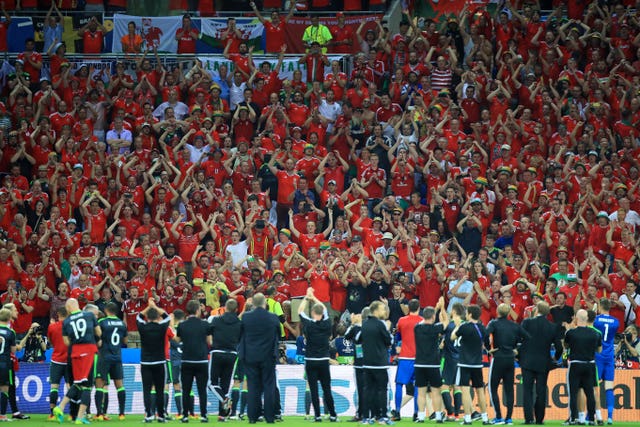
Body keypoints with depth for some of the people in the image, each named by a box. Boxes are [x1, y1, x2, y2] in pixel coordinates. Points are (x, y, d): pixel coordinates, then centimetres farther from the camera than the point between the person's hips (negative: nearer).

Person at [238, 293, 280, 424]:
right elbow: (278, 335, 7)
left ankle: (253, 417, 4)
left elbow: (240, 335, 4)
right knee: (269, 387, 5)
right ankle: (270, 417, 4)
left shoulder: (245, 317, -8)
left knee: (253, 387, 5)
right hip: (268, 357, 0)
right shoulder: (273, 318, -7)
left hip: (250, 357, 0)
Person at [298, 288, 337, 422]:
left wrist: (307, 298, 16)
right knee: (327, 389, 7)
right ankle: (332, 415, 7)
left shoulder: (309, 325, -9)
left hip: (311, 362, -2)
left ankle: (317, 415, -4)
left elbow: (300, 311, 5)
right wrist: (313, 298, 25)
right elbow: (324, 309, 16)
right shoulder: (326, 324, -2)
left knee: (313, 390, -1)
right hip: (324, 361, 2)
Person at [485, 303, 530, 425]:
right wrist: (517, 348, 13)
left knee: (493, 388, 4)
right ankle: (509, 418, 6)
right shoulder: (515, 325, 6)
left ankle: (498, 417, -4)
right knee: (509, 389, 9)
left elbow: (486, 334, -24)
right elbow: (527, 337, 6)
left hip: (498, 358, -4)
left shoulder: (494, 323, -6)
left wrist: (489, 348, -10)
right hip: (511, 359, 4)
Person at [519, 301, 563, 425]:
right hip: (544, 363, 2)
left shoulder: (527, 323, -6)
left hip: (528, 362, -2)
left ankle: (529, 418, -7)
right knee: (541, 392, 8)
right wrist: (556, 359, 20)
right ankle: (539, 418, 9)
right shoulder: (554, 327, -1)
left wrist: (519, 357, 8)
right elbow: (559, 347, 0)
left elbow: (519, 341, -7)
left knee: (527, 391, 1)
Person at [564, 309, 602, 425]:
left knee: (573, 392, 1)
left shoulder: (570, 333, -12)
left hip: (575, 365, -3)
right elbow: (599, 350, 9)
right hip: (590, 365, 3)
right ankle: (591, 418, 10)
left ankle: (573, 418, -4)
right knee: (590, 392, 9)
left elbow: (566, 346, 6)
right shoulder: (595, 333, -2)